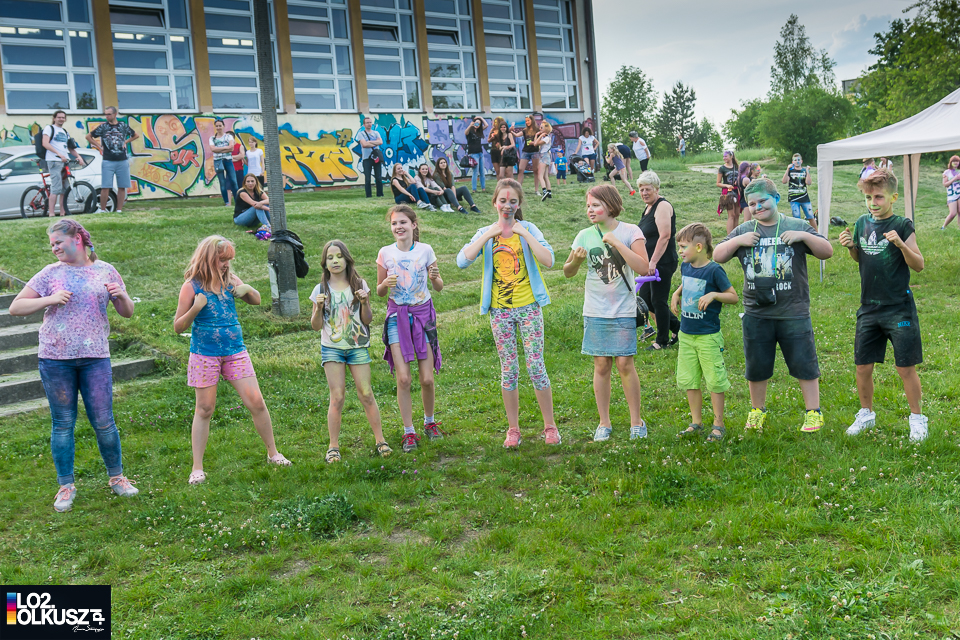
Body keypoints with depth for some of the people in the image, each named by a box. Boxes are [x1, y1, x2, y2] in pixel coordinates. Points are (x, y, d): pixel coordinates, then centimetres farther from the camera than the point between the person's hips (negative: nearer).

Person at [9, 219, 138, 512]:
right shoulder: (50, 273, 4)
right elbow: (15, 308, 2)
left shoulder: (105, 271, 6)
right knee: (63, 424, 7)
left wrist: (121, 295, -11)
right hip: (55, 358, 0)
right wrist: (50, 299, -11)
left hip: (95, 357, 0)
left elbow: (127, 313, 11)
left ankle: (116, 477, 21)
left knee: (104, 422, 2)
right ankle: (66, 486, 20)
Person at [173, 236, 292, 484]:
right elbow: (178, 327, -6)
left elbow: (256, 301, 17)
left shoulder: (230, 280, 3)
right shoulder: (192, 286, -8)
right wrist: (196, 308, -24)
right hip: (205, 355, -3)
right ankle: (197, 468, 14)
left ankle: (273, 453, 18)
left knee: (256, 402, 1)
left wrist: (247, 289, -5)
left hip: (235, 352, 3)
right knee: (204, 410, 3)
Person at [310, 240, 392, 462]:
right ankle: (333, 446, 5)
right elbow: (316, 326, 3)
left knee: (366, 394, 0)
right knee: (337, 397, -5)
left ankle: (380, 439, 13)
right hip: (331, 349, 0)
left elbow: (368, 320, 3)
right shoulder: (321, 290, 2)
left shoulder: (359, 285, 2)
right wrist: (319, 308, -14)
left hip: (358, 346, 0)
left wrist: (364, 303, -14)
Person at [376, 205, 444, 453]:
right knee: (403, 378, -6)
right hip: (397, 316, 0)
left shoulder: (425, 250, -1)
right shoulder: (385, 253, 0)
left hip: (423, 313, 0)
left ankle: (430, 422, 27)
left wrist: (435, 278, -15)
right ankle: (409, 432, 9)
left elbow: (439, 288, 6)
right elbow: (379, 292, 8)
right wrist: (385, 283, -13)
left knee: (427, 378, 1)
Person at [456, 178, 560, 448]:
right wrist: (488, 235, -12)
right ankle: (513, 429, 18)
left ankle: (550, 426, 13)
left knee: (536, 367, -1)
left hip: (528, 306, -1)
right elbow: (462, 261, -11)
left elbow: (548, 261, -13)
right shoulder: (485, 233, 6)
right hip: (499, 310, 2)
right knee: (508, 370, 7)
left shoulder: (528, 228, 1)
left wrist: (524, 234, -14)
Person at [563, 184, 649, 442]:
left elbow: (643, 267, -16)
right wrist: (575, 259, -12)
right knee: (601, 365, 6)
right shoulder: (585, 236, 3)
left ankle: (636, 421, 15)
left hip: (623, 310, -2)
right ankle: (604, 423, 18)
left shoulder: (630, 231, -4)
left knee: (625, 364, -2)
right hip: (595, 311, 2)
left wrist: (617, 243, -20)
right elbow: (568, 272, 10)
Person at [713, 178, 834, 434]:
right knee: (756, 366, 12)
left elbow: (827, 252, 1)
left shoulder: (797, 227, 3)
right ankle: (757, 411, 29)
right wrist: (737, 241, -9)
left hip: (794, 313, -2)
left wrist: (804, 236, -14)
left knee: (804, 364, 2)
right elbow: (717, 257, 6)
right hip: (756, 314, 2)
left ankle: (813, 412, 15)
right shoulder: (743, 231, 9)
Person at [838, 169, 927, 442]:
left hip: (899, 309, -4)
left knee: (906, 368, 2)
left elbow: (918, 265, -10)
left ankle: (917, 419, 20)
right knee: (863, 367, 9)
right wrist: (850, 246, -1)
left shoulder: (902, 225, -9)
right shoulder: (862, 223, 5)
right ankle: (866, 414, 29)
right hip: (868, 308, 4)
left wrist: (901, 244, -26)